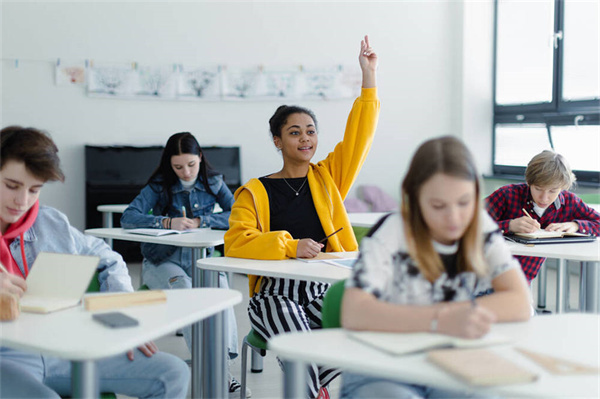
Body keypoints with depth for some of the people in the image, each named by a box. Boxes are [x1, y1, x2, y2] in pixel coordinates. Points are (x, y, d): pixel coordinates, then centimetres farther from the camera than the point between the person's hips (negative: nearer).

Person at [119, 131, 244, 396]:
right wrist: (168, 222, -26)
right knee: (183, 289, -35)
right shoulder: (159, 186, -1)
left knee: (219, 286, -33)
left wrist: (200, 221, -17)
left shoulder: (213, 183, 5)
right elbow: (128, 218, -14)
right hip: (163, 260, -1)